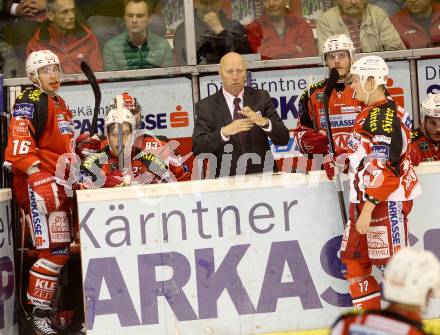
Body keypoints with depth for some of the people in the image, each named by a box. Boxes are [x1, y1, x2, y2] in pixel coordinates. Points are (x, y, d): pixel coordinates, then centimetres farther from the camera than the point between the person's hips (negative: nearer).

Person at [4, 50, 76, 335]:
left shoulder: (60, 105, 21)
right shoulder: (30, 102, -9)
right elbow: (19, 144, -20)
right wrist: (39, 177, -27)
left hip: (59, 180, 10)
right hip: (35, 182, -10)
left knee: (63, 248, 11)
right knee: (53, 249, -16)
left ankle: (63, 310, 20)